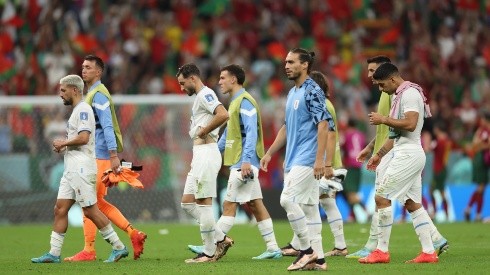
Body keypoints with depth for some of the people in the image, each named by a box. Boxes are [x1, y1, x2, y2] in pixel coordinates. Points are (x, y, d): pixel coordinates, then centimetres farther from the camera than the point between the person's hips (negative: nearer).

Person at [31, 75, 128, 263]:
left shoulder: (83, 110, -12)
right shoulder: (77, 111, 20)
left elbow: (83, 138, -23)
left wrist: (63, 143, -10)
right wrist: (63, 147, 12)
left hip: (81, 169, -10)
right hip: (72, 169, 10)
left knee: (90, 210, -8)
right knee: (60, 209, 5)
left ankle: (119, 247, -1)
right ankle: (54, 253, 5)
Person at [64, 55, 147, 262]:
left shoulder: (99, 95, -12)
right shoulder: (91, 94, 18)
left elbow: (107, 127, -20)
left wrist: (114, 155, -25)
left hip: (99, 157, -10)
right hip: (94, 156, 10)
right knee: (98, 202, 11)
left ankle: (89, 250, -2)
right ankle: (134, 235, 13)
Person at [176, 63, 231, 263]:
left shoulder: (205, 94, -10)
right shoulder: (201, 97, 21)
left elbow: (223, 114, -26)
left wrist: (203, 132, -17)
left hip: (206, 154, -10)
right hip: (199, 155, 10)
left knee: (203, 202, -7)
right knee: (187, 203, 9)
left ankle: (209, 253, -2)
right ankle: (221, 239, 11)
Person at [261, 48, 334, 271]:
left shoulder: (313, 91, -11)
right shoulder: (293, 93, 17)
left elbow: (323, 125, -17)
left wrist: (320, 159, -23)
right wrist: (269, 153, 22)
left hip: (307, 160, -9)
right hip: (293, 160, 9)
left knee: (288, 199, -15)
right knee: (308, 206, 7)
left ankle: (307, 250, -8)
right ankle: (317, 258, 8)